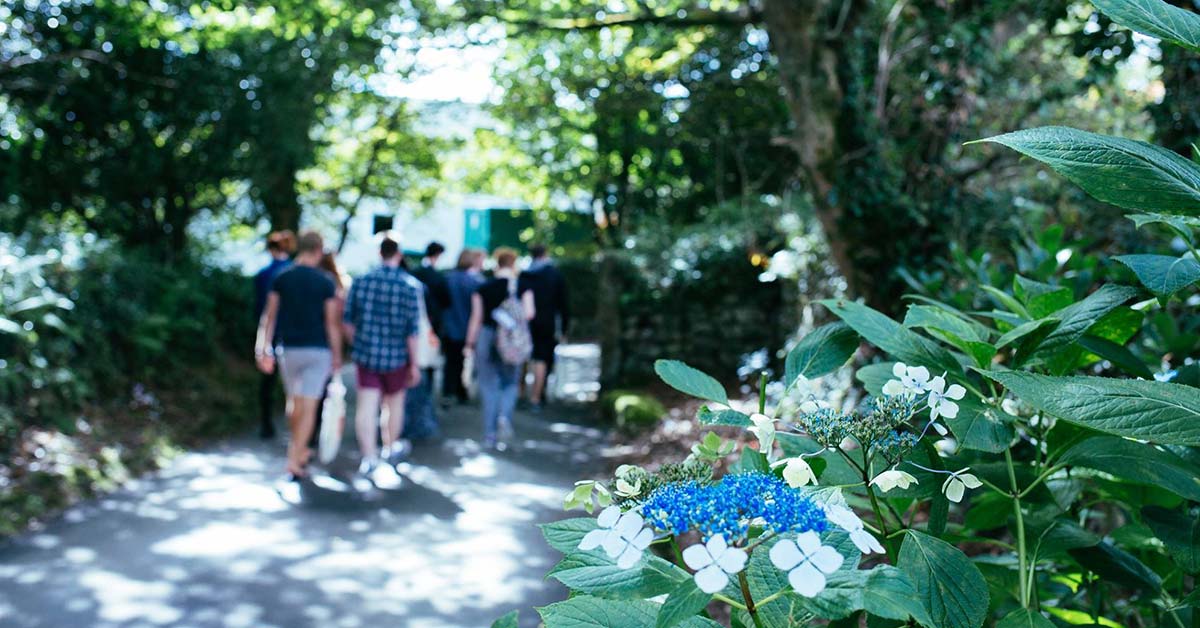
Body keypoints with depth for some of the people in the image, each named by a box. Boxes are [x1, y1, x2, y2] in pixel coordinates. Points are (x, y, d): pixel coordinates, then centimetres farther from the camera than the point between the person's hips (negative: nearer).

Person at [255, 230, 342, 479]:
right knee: (309, 407, -1)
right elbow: (332, 323, -6)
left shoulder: (281, 278, 0)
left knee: (294, 401, 21)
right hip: (317, 351, -3)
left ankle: (300, 451, 34)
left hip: (289, 349, 3)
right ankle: (294, 461, -7)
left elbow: (269, 316, 1)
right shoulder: (326, 282, -7)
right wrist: (337, 355, 2)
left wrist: (265, 350, 7)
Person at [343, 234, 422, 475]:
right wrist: (414, 364, -2)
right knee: (395, 402, 19)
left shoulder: (361, 281, -3)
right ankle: (391, 447, 36)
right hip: (396, 356, -1)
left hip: (365, 354, 1)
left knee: (366, 406, 2)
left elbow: (348, 321, 4)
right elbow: (411, 331, -10)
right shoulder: (410, 287, -11)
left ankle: (369, 457, -3)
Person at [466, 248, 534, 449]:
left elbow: (476, 317, -2)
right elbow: (529, 313, -13)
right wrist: (516, 322, 8)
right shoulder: (523, 288, -2)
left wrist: (470, 342, 7)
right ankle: (505, 416, -10)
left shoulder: (483, 289, -1)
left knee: (489, 387, 7)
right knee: (510, 383, 17)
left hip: (487, 337, 0)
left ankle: (490, 434, 8)